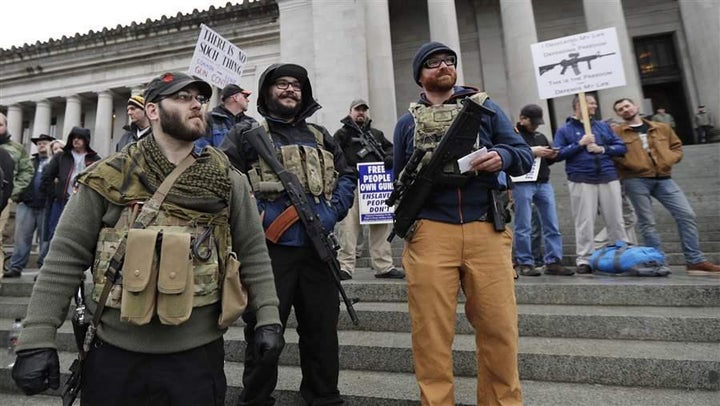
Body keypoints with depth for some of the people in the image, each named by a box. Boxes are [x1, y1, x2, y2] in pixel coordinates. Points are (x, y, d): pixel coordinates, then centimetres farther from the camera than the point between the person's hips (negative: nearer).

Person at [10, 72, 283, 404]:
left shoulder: (227, 180, -2)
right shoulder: (109, 177, -3)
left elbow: (253, 252, 0)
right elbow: (65, 259, -1)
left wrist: (268, 317, -4)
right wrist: (37, 339, -3)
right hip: (115, 353, 1)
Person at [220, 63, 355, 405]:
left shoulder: (320, 136, 17)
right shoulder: (245, 134, 5)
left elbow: (347, 176, 15)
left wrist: (332, 212, -1)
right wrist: (254, 215, -14)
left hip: (317, 248, 4)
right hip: (268, 250, -3)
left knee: (322, 330, 15)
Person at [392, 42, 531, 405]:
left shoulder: (486, 107, 15)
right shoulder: (407, 122, 16)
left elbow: (524, 154, 10)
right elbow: (399, 179, 18)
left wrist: (502, 157, -12)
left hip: (485, 229, 1)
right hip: (429, 232, 0)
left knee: (499, 327, 6)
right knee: (432, 332, 3)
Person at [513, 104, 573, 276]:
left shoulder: (541, 136, 23)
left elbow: (547, 161, 29)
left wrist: (551, 156, 6)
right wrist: (531, 152, -17)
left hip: (544, 183, 7)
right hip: (522, 184, -7)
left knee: (552, 225, 5)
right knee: (524, 227, -2)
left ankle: (553, 262, 12)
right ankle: (525, 264, 6)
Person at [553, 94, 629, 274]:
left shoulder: (603, 126, 17)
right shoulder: (565, 130, 5)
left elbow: (621, 147, 12)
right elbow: (558, 154, -5)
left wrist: (603, 148, -5)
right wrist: (580, 144, -11)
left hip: (609, 179, 4)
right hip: (581, 181, -4)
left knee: (616, 220, 8)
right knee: (585, 223, -2)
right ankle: (584, 260, 4)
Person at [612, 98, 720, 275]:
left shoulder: (662, 128, 20)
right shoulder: (616, 132, 4)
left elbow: (677, 146, 23)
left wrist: (670, 159, 3)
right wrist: (632, 164, -14)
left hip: (663, 179, 5)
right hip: (636, 181, -4)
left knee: (687, 215, -2)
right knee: (647, 222, -1)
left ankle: (696, 261, 6)